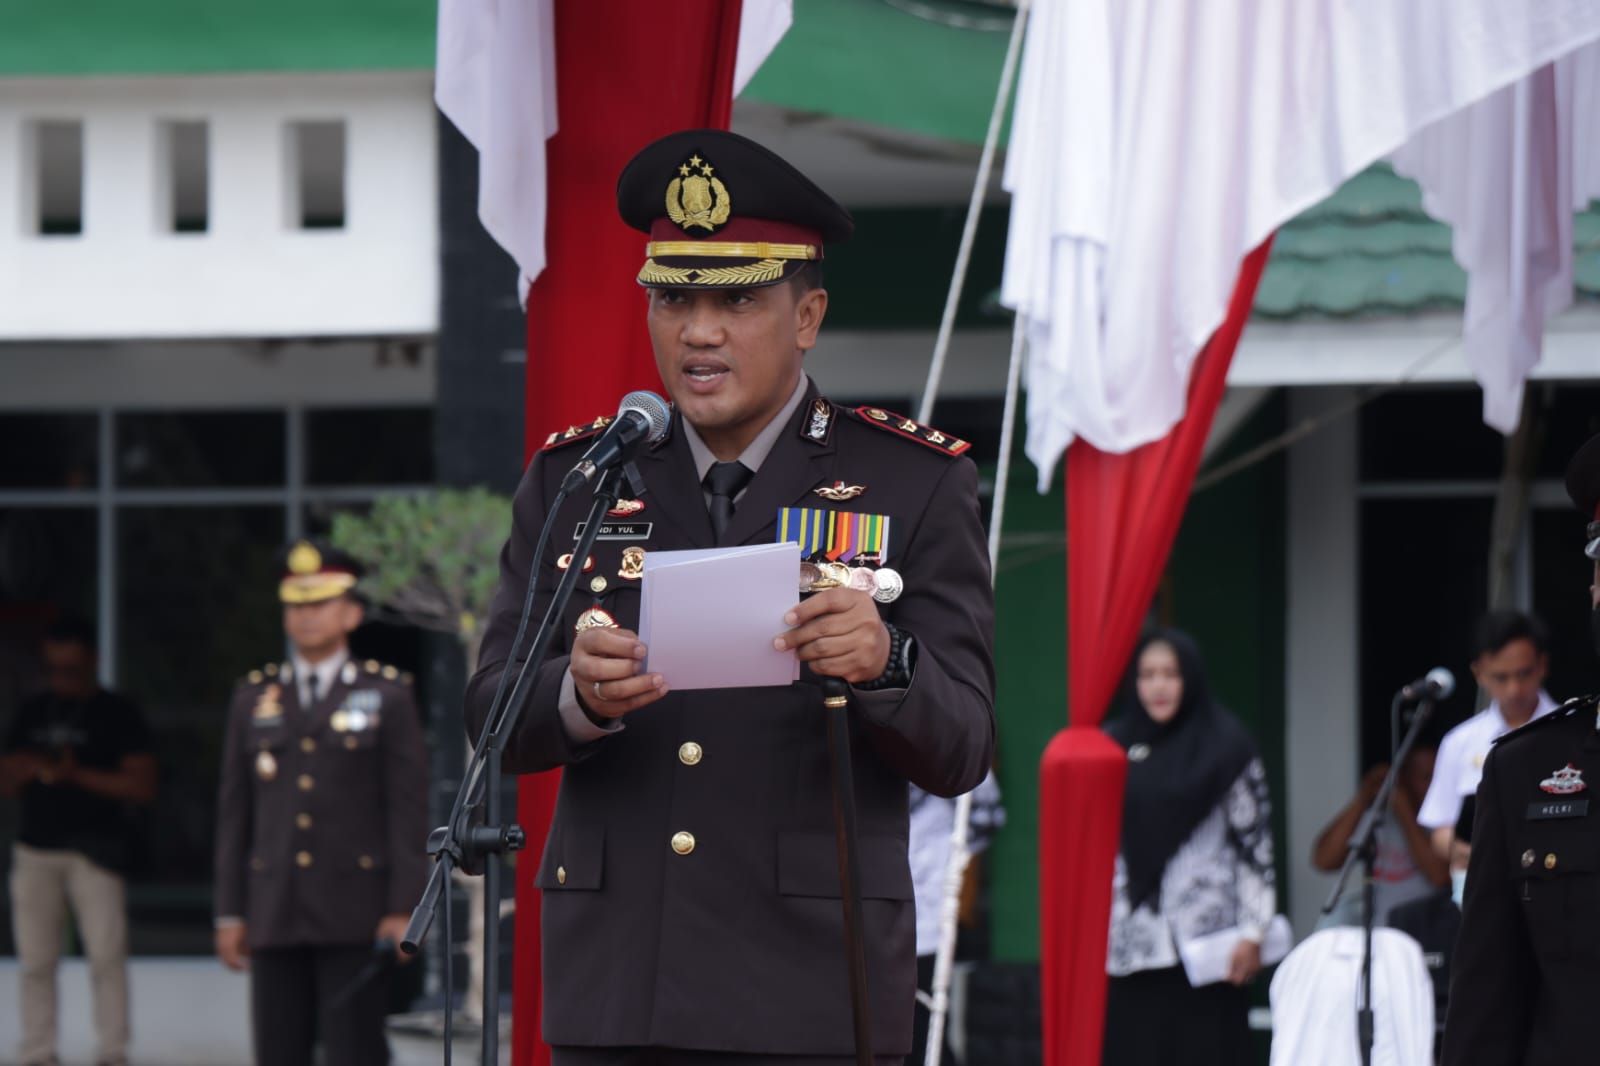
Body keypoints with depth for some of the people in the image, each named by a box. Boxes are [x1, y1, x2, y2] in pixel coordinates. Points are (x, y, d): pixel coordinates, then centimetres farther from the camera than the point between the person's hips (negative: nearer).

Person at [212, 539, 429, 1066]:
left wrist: (403, 908, -8)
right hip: (276, 917, 3)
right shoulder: (254, 696, 14)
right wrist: (230, 912, 8)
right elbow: (234, 811, 13)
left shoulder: (387, 695, 5)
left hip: (355, 920, -3)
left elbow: (409, 807, 0)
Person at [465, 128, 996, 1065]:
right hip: (612, 988, 3)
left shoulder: (917, 486, 3)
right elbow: (496, 720, 2)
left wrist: (882, 662, -26)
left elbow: (960, 751, -4)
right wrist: (580, 693, -21)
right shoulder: (573, 481, 11)